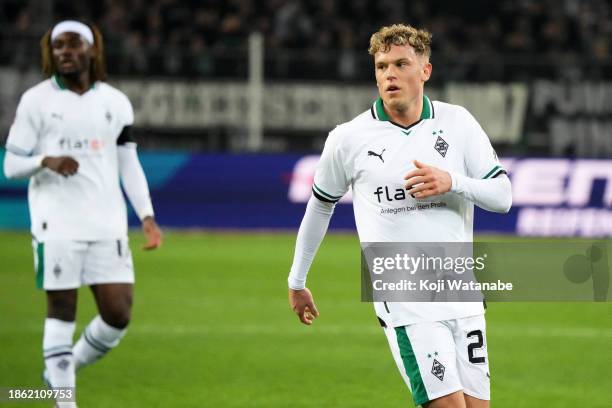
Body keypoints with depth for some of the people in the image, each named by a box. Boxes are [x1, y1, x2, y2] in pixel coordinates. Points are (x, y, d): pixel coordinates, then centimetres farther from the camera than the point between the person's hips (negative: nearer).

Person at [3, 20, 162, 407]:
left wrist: (147, 216, 4)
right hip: (57, 225, -3)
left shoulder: (116, 102, 10)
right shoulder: (36, 100, 2)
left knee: (118, 314, -2)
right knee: (62, 310, -4)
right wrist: (46, 162, -19)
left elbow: (129, 164, 14)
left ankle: (63, 369, 23)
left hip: (107, 225, 3)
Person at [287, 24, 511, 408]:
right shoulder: (348, 139, -1)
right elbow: (320, 205, 14)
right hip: (403, 300, -3)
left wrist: (453, 182, -16)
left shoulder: (457, 123, 3)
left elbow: (502, 196, 4)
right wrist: (297, 281, 20)